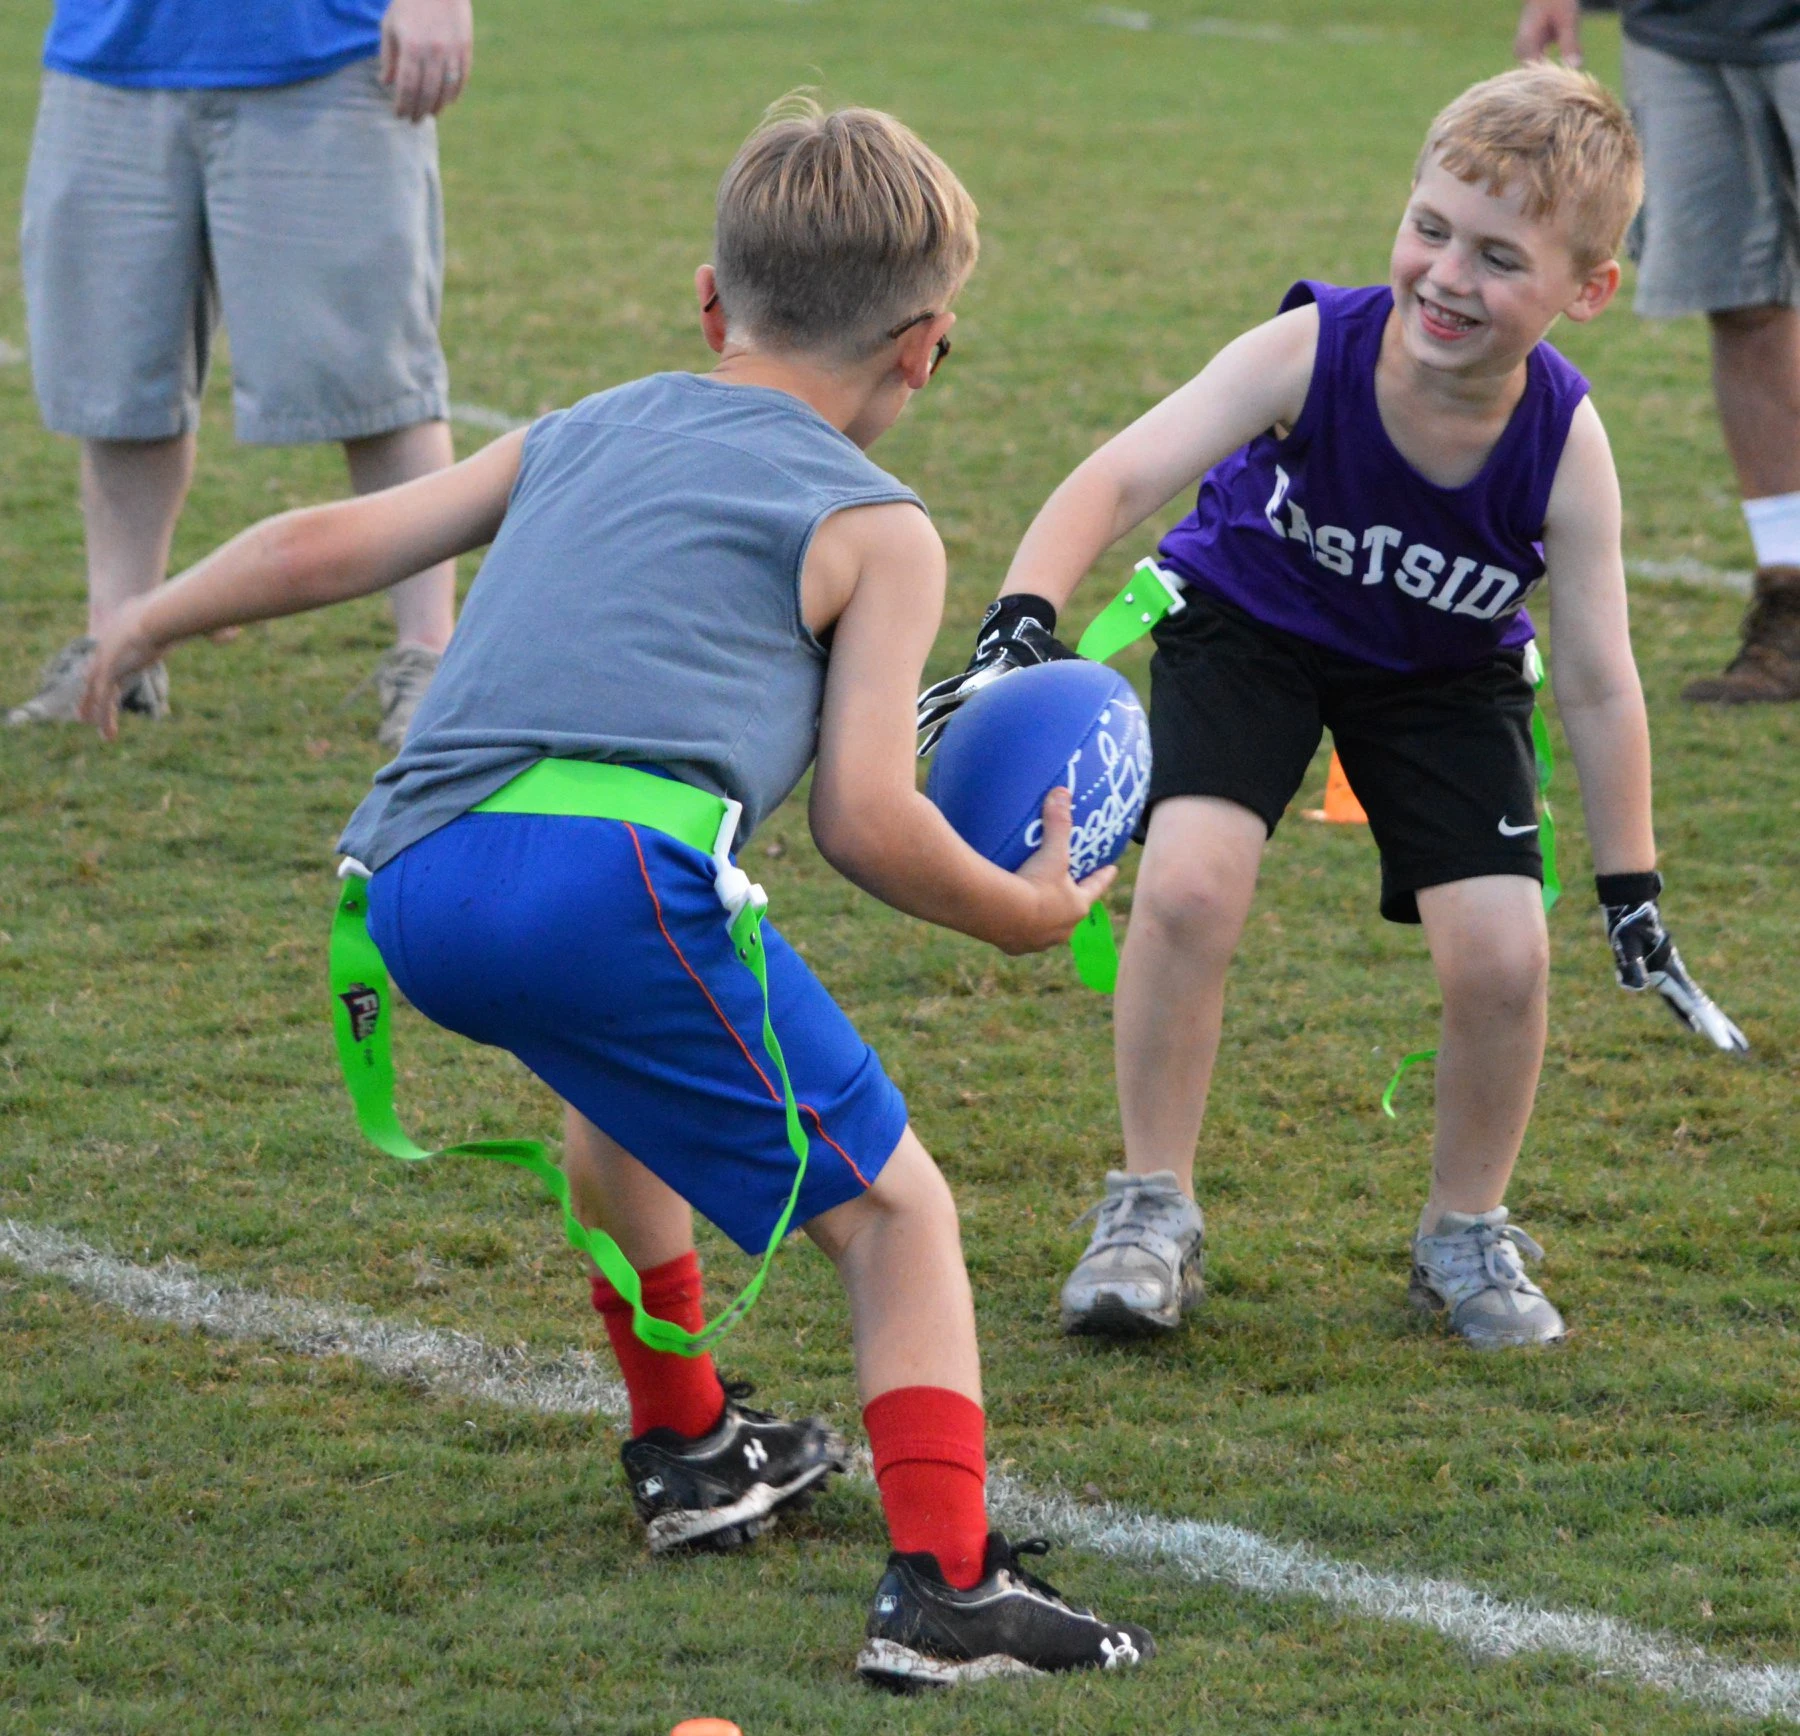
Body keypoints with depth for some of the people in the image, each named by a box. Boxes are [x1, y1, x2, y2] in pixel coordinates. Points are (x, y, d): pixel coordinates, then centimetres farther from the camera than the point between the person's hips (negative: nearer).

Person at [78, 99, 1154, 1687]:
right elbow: (863, 821, 1)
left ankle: (688, 1451, 48)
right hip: (614, 865, -7)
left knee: (625, 1083, 38)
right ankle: (946, 1585, -12)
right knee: (892, 1207, 3)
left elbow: (326, 546, 30)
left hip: (412, 890, 7)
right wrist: (1022, 913, 18)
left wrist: (144, 626, 46)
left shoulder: (586, 435, 28)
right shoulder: (876, 527, 12)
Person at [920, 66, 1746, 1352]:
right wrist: (1023, 619, -58)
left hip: (1443, 676, 1)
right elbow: (1123, 477, -40)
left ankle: (1468, 1233, 13)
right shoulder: (1313, 353, -32)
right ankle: (1152, 1213, -4)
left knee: (1502, 951, -14)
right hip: (1250, 623, -1)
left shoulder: (1566, 445, -27)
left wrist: (1633, 897, -13)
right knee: (1191, 885, -23)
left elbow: (1599, 686, -17)